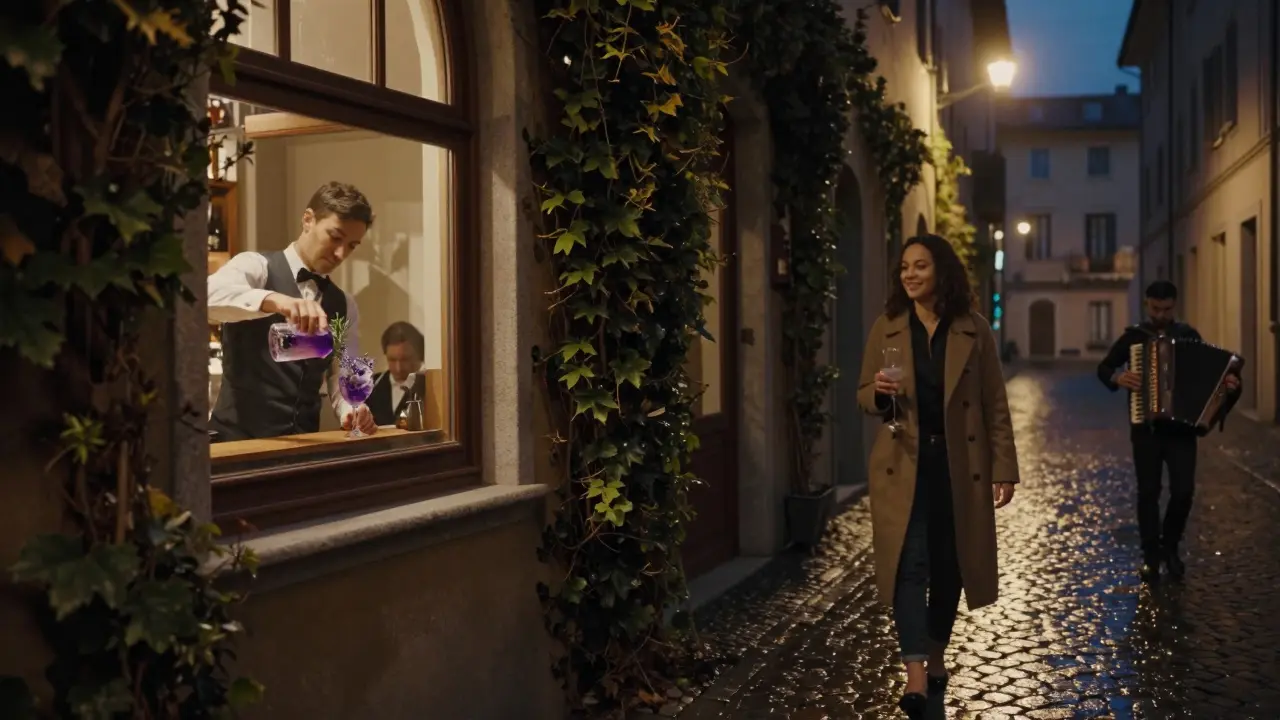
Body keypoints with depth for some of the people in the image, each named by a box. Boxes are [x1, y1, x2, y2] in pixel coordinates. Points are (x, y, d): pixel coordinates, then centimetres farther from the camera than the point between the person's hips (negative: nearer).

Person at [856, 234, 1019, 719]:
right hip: (904, 464, 0)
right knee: (910, 564, -11)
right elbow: (863, 394, 9)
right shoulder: (886, 328, 3)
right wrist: (879, 393, -15)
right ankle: (916, 675, -15)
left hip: (959, 465, 1)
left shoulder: (974, 331, 0)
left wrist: (1004, 467, -3)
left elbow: (995, 405, 1)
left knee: (949, 566, 10)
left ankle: (936, 660, 29)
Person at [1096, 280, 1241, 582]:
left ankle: (1171, 548, 18)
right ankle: (1151, 555, 12)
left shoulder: (1189, 335, 6)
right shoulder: (1133, 336, 4)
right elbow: (1103, 368, 6)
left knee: (1183, 491, -4)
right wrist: (1118, 378, -15)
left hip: (1182, 426, 1)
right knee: (1148, 492, 2)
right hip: (1146, 427, 0)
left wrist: (1229, 382, -15)